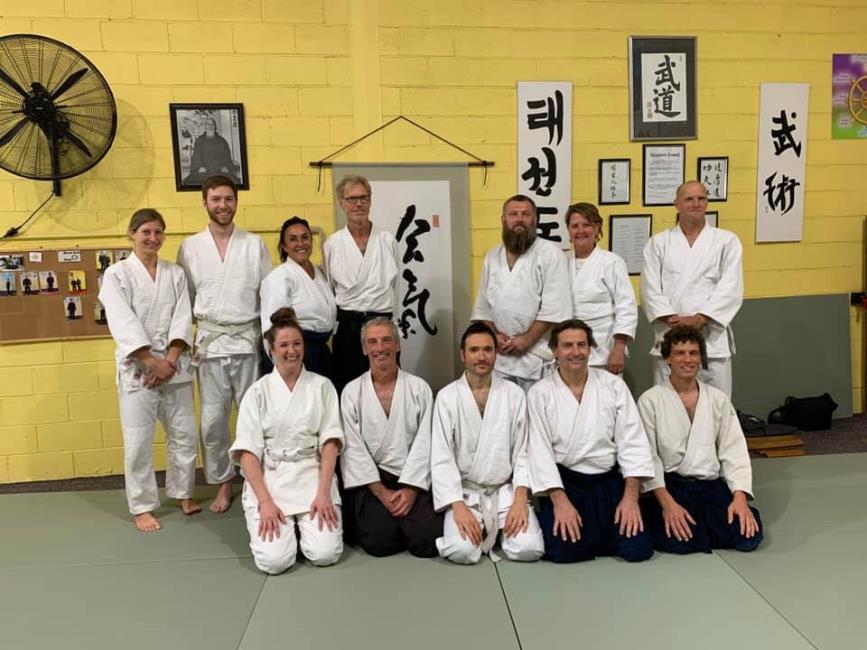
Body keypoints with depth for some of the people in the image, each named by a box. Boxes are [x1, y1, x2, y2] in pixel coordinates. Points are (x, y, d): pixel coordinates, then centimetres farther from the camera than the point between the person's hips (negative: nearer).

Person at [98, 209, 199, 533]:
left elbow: (183, 318, 1)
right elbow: (123, 323, -10)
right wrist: (152, 362, -17)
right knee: (138, 440, -1)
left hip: (174, 365, 3)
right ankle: (142, 507, 14)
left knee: (184, 433, 8)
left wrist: (170, 360, -12)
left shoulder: (175, 273, 10)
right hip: (137, 367, -3)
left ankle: (182, 493, 27)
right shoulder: (116, 274, -1)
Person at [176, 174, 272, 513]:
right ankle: (223, 484, 22)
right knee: (213, 420, 5)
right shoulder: (190, 247, 5)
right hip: (210, 342, 1)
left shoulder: (255, 244, 3)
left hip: (248, 340, -1)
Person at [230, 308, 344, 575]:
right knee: (274, 560, -18)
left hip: (313, 477, 1)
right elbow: (248, 451, -4)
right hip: (268, 480, 0)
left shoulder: (321, 386, 4)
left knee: (325, 554, -18)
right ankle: (275, 520, 14)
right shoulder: (258, 391, 2)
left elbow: (330, 442, -1)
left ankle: (305, 522, 14)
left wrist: (323, 493, -14)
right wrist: (265, 502, -15)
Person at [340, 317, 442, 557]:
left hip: (412, 480, 1)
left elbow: (424, 443, -2)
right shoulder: (352, 392, 3)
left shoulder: (419, 388, 4)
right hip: (370, 480, -1)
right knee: (380, 542, -20)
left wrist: (410, 490, -12)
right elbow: (353, 448, -2)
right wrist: (381, 492, -10)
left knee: (428, 541, -16)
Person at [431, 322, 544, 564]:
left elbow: (523, 451, 0)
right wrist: (458, 506, -17)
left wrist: (520, 499, -12)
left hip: (505, 490, 1)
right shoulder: (447, 397, -4)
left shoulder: (514, 394, 0)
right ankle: (482, 530, 11)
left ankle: (498, 531, 14)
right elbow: (441, 458, -7)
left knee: (528, 549, -19)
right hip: (464, 492, -1)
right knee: (463, 550, -24)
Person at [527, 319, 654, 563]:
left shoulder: (614, 385, 2)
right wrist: (560, 501, -19)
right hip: (563, 482, -2)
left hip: (609, 481, 2)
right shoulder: (539, 394, -3)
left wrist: (631, 496, -11)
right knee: (564, 548, -21)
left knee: (638, 548, -14)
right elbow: (539, 451, -8)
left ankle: (596, 532, 17)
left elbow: (632, 442, -1)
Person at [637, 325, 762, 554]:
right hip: (670, 486, -3)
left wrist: (740, 497, -10)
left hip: (712, 485, 4)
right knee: (679, 540, -28)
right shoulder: (650, 400, -3)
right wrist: (667, 503, -19)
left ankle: (699, 521, 10)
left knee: (749, 535, -18)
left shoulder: (718, 399, 9)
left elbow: (734, 451, 5)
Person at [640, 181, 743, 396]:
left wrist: (699, 319, -12)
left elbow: (730, 289, -1)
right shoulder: (658, 243, 10)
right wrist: (673, 319, -12)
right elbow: (651, 289, 1)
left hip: (712, 338, 0)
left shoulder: (727, 241, 8)